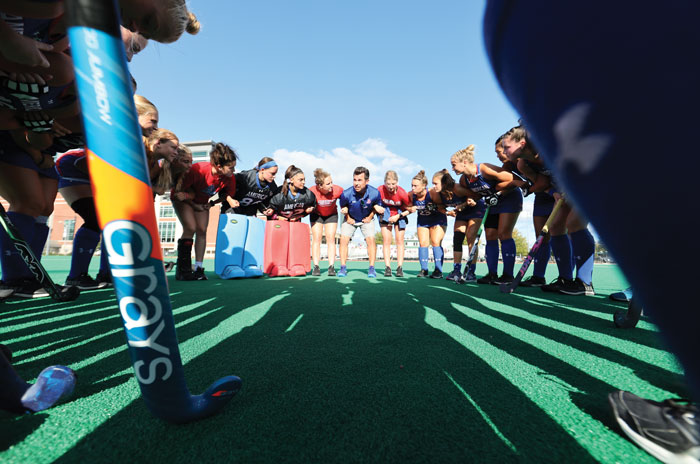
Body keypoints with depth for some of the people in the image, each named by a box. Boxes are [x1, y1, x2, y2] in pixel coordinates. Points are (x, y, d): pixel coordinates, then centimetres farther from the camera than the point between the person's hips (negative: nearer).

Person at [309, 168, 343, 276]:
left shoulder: (337, 190, -28)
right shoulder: (312, 192, -31)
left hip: (332, 215, 1)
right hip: (316, 215, 0)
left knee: (331, 239, -5)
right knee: (316, 238, -5)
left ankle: (331, 266, -3)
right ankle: (316, 267, -1)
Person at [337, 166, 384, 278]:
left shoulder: (375, 193, -27)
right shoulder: (346, 194, -28)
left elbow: (377, 206, -2)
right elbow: (343, 206, -3)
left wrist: (370, 217, -7)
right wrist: (347, 217, -6)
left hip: (366, 219, 0)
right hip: (350, 219, 0)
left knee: (371, 240, -13)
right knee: (343, 239, -11)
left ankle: (371, 268, -1)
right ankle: (343, 268, 1)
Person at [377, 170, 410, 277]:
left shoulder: (402, 193, -26)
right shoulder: (380, 190, -25)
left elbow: (410, 209, -12)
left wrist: (398, 216, -19)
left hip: (400, 214, 0)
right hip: (385, 213, 1)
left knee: (400, 240, 0)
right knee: (386, 241, -3)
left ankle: (400, 267, 6)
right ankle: (387, 267, 1)